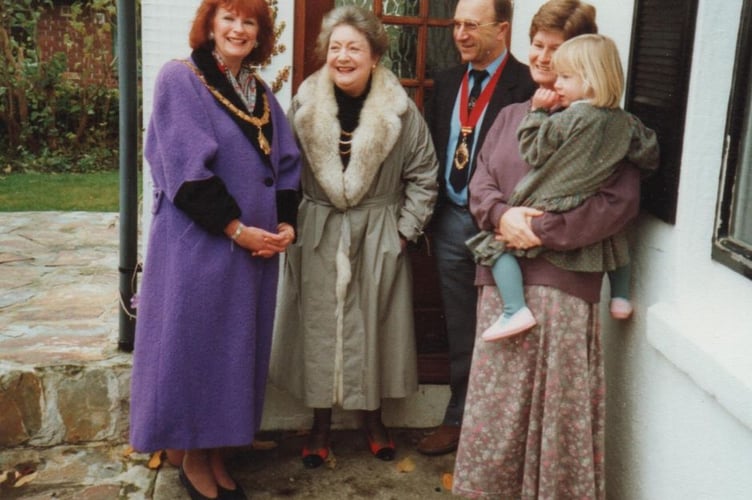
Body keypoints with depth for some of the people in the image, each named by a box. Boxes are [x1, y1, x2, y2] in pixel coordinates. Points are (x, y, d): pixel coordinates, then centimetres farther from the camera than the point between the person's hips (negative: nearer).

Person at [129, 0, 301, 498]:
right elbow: (186, 168, -16)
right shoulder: (180, 79, -7)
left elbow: (288, 163, 11)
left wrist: (286, 224, -4)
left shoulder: (262, 92, 12)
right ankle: (193, 460, 19)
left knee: (240, 348, 11)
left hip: (259, 246, 6)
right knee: (197, 344, 2)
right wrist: (237, 230, -17)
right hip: (199, 244, -6)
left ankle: (217, 456, 25)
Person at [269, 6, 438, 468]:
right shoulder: (305, 107, -3)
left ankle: (373, 418, 29)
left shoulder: (400, 111, -7)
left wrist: (404, 230, -4)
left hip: (378, 236, -1)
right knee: (319, 325, 7)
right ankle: (321, 424, 24)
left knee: (374, 325, 9)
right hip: (318, 235, 1)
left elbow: (423, 176, -1)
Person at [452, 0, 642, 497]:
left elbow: (620, 201, -13)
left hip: (562, 284, -5)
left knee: (557, 408, 3)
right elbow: (481, 181, 11)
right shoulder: (511, 115, 16)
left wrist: (542, 229, -17)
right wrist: (502, 215, -12)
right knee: (496, 407, 12)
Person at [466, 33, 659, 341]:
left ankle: (516, 311, -10)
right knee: (616, 239, 38)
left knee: (496, 244, 0)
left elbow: (532, 151, -10)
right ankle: (620, 297, 42)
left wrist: (537, 112, -3)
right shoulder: (626, 123, 2)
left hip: (549, 211, -7)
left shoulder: (567, 119, -16)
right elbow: (648, 158, 11)